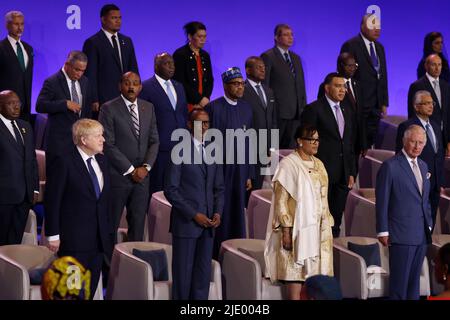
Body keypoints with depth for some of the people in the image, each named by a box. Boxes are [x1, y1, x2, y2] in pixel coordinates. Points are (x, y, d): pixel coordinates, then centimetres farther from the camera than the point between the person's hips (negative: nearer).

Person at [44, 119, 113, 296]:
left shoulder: (102, 161, 11)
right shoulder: (65, 162, -10)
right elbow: (52, 200, -10)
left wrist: (108, 229, 13)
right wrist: (53, 234, -13)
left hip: (99, 238, 7)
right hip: (74, 239, -6)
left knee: (92, 286, 9)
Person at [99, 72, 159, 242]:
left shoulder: (148, 108, 10)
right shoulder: (109, 108, -6)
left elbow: (154, 141, 10)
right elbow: (108, 145, -11)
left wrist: (146, 167, -5)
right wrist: (130, 170, -12)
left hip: (142, 176, 5)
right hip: (118, 176, -5)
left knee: (138, 223, 8)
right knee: (111, 224, 1)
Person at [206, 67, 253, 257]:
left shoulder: (246, 108, 10)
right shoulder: (214, 108, -8)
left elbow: (248, 143, 13)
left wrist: (249, 175, 11)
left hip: (239, 170, 5)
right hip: (220, 169, -5)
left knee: (238, 213, 9)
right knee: (220, 215, -1)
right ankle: (217, 255, 7)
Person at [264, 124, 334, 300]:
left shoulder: (318, 165, 12)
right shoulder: (288, 165, -8)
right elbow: (281, 201, -10)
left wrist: (327, 227, 14)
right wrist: (286, 231, -15)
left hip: (318, 228, 6)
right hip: (298, 228, -6)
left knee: (315, 270, 5)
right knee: (295, 271, -5)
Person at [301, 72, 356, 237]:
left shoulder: (346, 110, 15)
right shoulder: (314, 109, -6)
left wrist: (351, 173, 13)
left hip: (343, 175, 6)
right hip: (322, 174, -6)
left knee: (337, 216, 9)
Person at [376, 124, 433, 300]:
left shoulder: (423, 166, 14)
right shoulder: (390, 166, -9)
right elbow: (382, 202, -9)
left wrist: (429, 224, 14)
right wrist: (383, 231, -11)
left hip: (422, 234, 7)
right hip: (402, 234, -7)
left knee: (414, 279, 12)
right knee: (400, 280, -2)